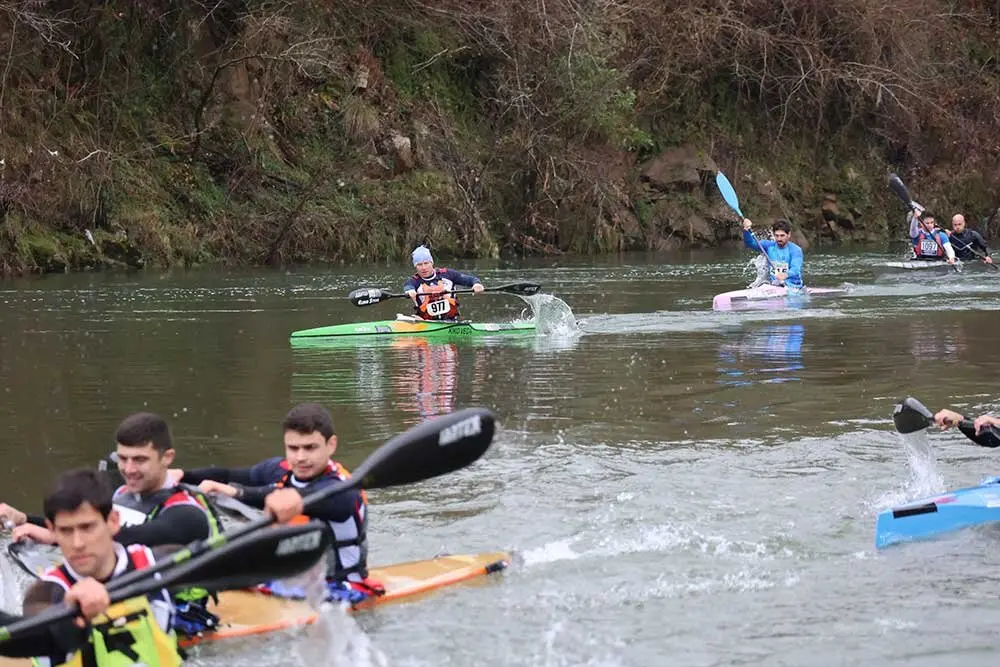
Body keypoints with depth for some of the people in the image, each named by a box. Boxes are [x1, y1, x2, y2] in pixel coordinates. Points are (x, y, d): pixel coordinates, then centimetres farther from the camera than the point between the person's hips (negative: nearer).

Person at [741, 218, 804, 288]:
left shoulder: (796, 250, -5)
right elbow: (750, 243, 1)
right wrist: (746, 231, -21)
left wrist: (786, 275, -45)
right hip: (772, 284, 4)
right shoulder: (769, 246, 9)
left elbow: (795, 269, -21)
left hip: (792, 286, -4)